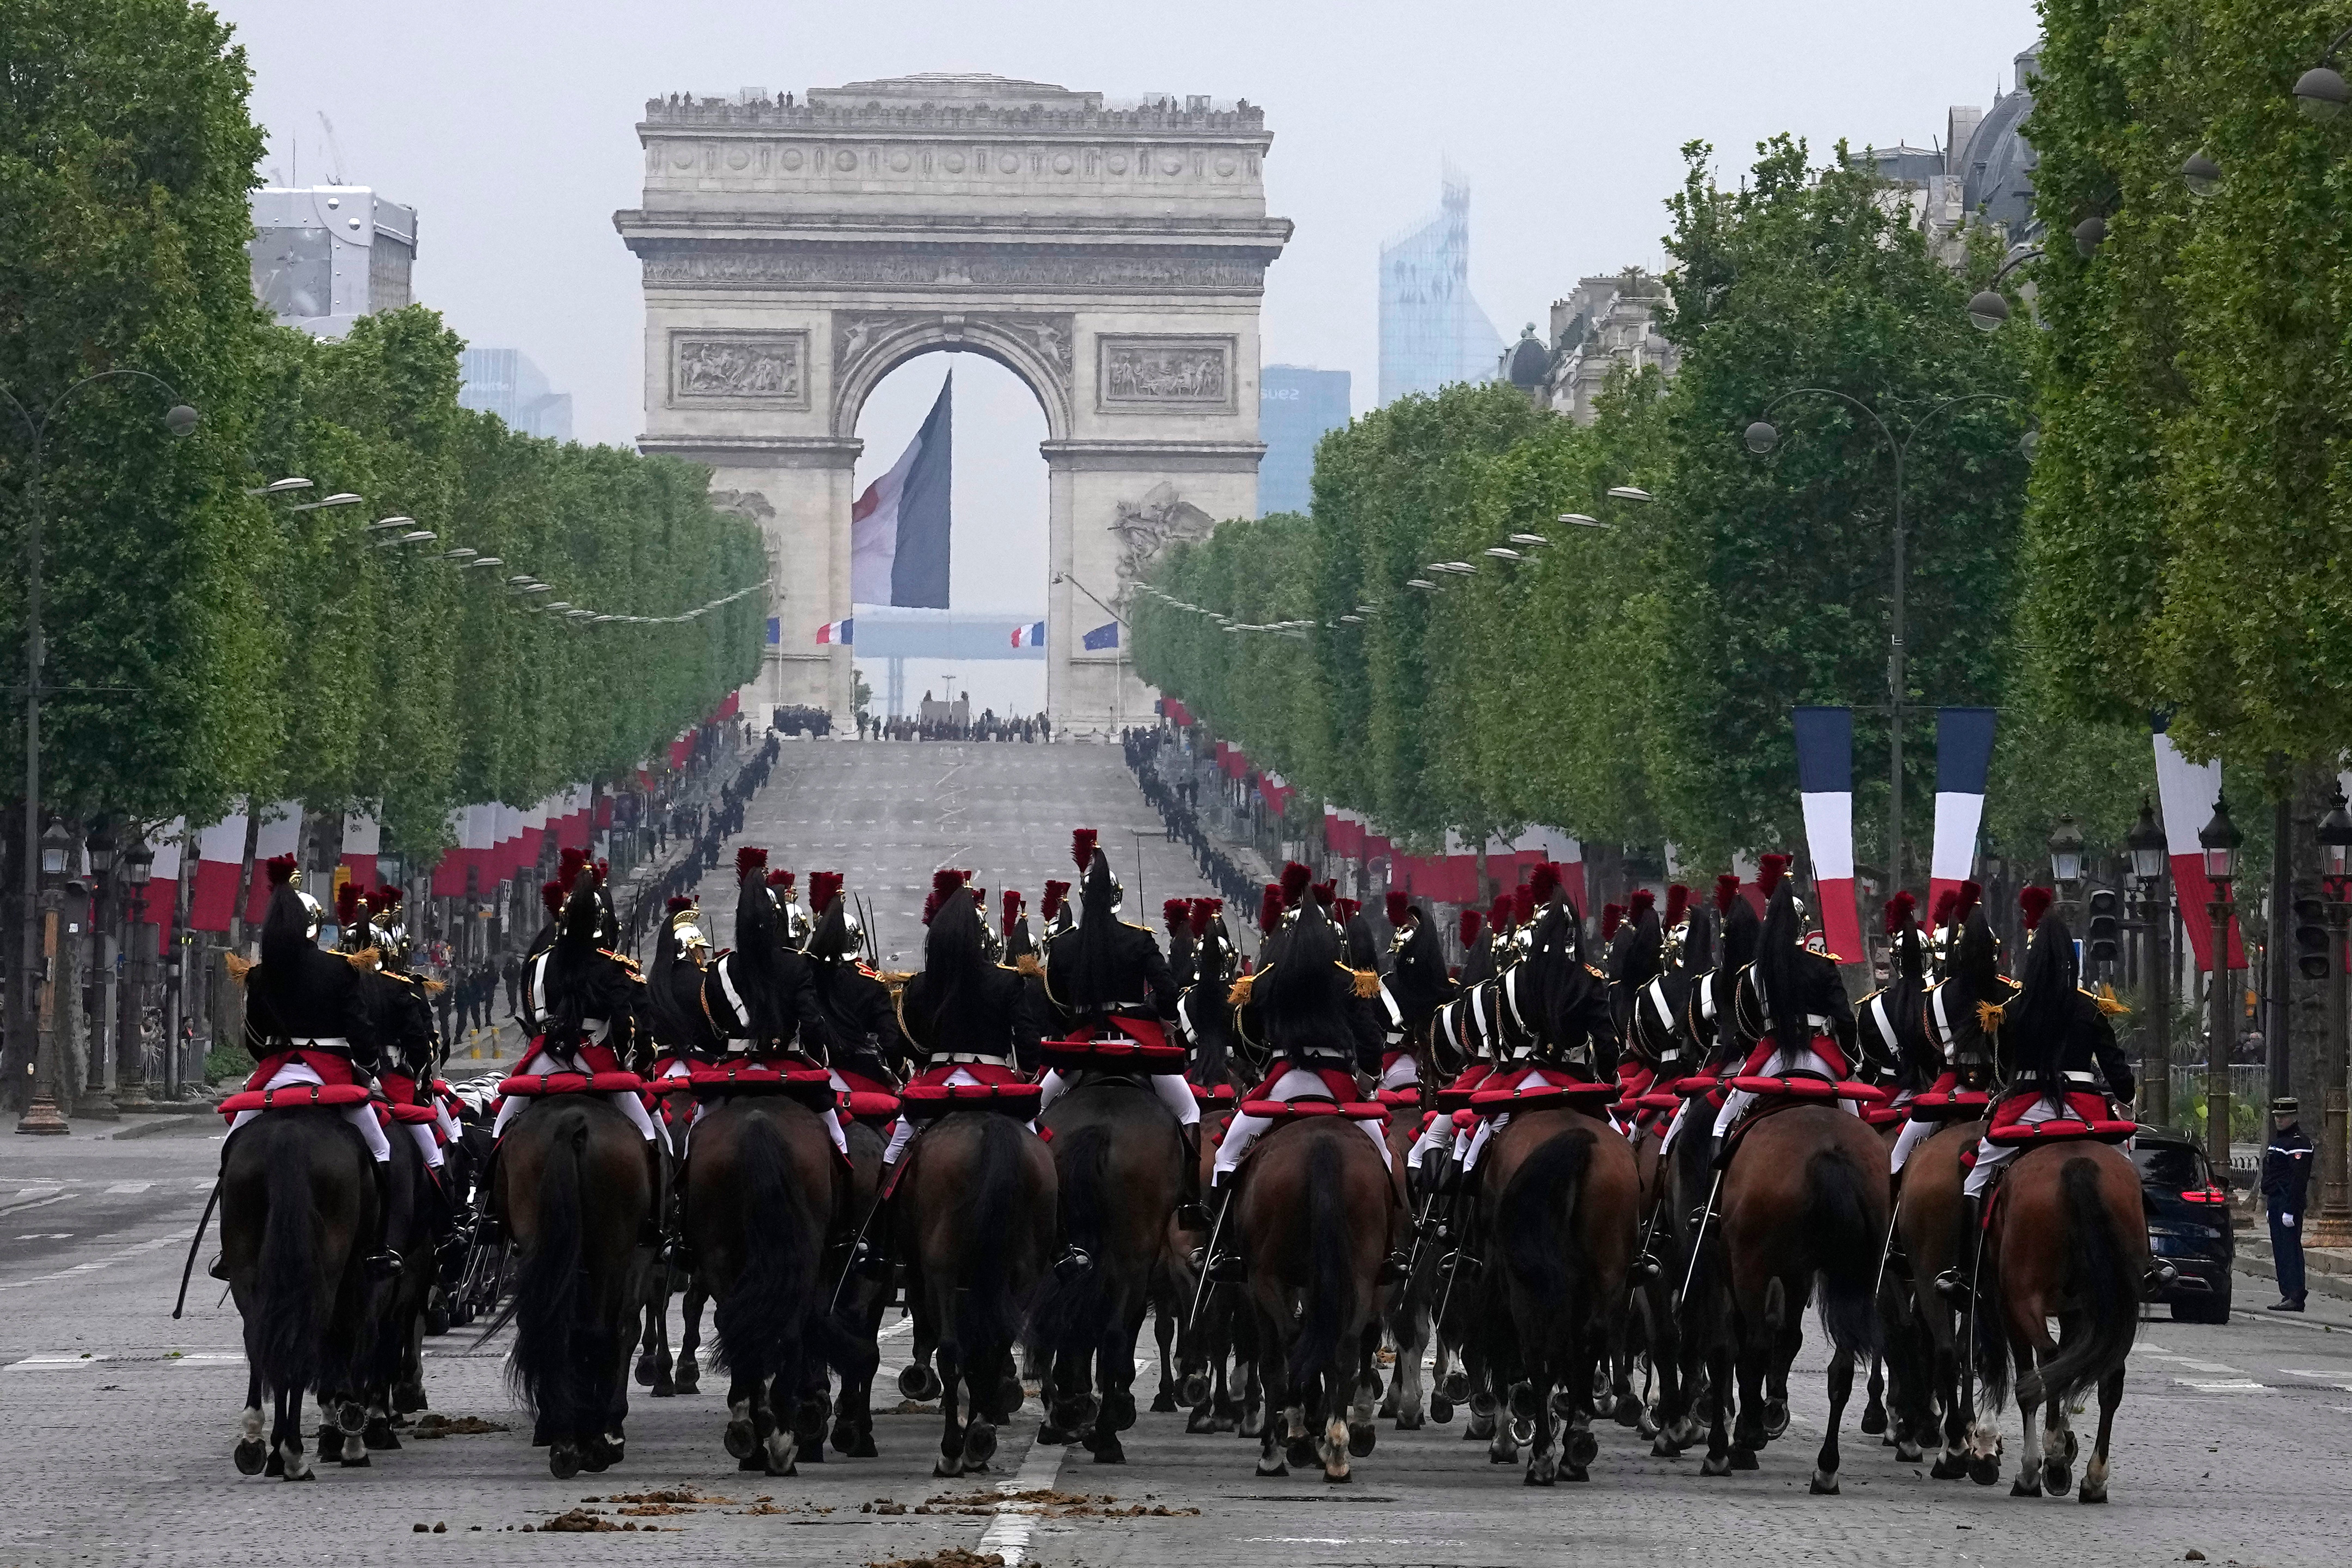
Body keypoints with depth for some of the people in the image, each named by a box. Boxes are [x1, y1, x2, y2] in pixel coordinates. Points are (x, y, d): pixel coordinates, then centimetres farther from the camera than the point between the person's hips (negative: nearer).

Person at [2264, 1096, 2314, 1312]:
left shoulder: (2298, 1143, -13)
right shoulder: (2279, 1140, 19)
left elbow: (2298, 1180, -20)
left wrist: (2290, 1210, -24)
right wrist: (2270, 1205, 24)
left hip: (2290, 1202, -10)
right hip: (2277, 1202, 10)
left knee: (2290, 1249, -11)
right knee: (2280, 1251, 11)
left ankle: (2295, 1298, -13)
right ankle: (2288, 1295, 14)